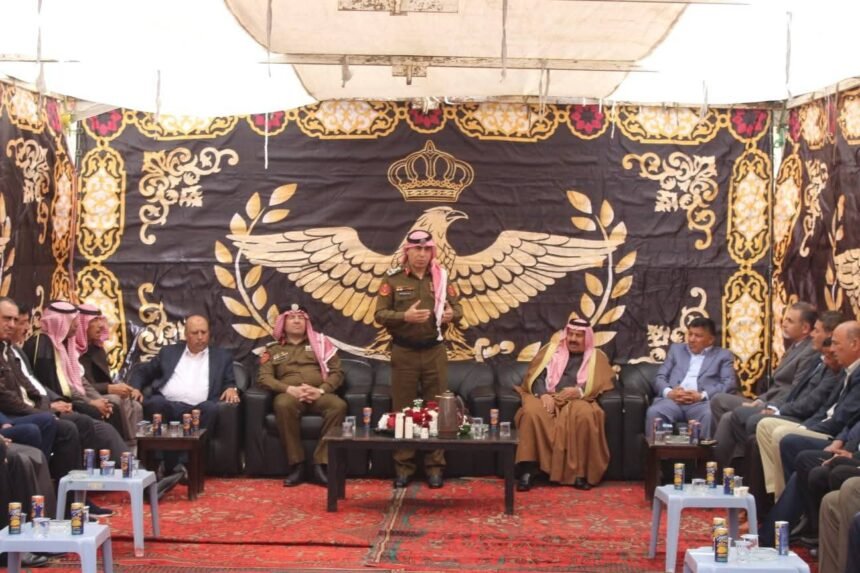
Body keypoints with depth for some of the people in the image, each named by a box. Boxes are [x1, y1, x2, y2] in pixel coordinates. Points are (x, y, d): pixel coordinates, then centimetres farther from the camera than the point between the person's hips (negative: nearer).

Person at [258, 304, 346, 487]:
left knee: (338, 406, -33)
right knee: (283, 405, -38)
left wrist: (321, 390, -10)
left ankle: (321, 464, -29)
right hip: (289, 395, -1)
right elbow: (264, 377, 4)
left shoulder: (320, 342, 20)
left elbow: (337, 372, 11)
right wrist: (290, 389, -14)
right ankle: (296, 465, -29)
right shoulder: (273, 350, 19)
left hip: (319, 394, 1)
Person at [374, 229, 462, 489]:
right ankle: (403, 466, 13)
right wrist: (405, 316, -24)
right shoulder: (392, 279, -3)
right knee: (403, 408, 4)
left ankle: (435, 466, 14)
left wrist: (452, 314, -17)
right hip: (404, 353, -2)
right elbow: (380, 314, -7)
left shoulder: (441, 278, 5)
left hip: (435, 352, 2)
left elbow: (457, 307, 7)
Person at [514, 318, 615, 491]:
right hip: (546, 397, 1)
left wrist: (580, 391, -13)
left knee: (585, 415, -36)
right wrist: (543, 394, -13)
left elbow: (608, 380, 3)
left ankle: (580, 473, -27)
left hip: (576, 400, -1)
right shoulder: (551, 349, 20)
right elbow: (535, 375, 9)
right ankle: (527, 472, -32)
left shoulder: (596, 356, 18)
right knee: (531, 412, -34)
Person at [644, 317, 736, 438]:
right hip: (672, 400, 2)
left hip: (702, 402, -2)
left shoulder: (723, 355, 20)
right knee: (654, 412, -31)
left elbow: (728, 384, 5)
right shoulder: (676, 349, 27)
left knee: (711, 415, -37)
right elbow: (660, 377, 18)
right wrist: (668, 392, -7)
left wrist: (702, 395, -13)